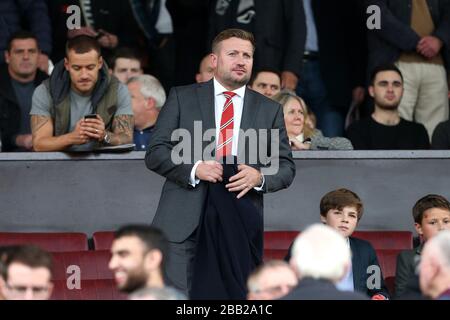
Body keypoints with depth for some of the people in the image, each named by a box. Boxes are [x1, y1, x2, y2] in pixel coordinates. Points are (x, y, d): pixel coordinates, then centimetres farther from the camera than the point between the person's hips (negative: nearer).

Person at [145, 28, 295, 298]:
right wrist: (193, 169, -13)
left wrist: (260, 177, -9)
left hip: (239, 225, 1)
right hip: (184, 223, -1)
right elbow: (155, 153, 5)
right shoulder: (182, 98, 9)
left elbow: (286, 167, 13)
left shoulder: (269, 110, 14)